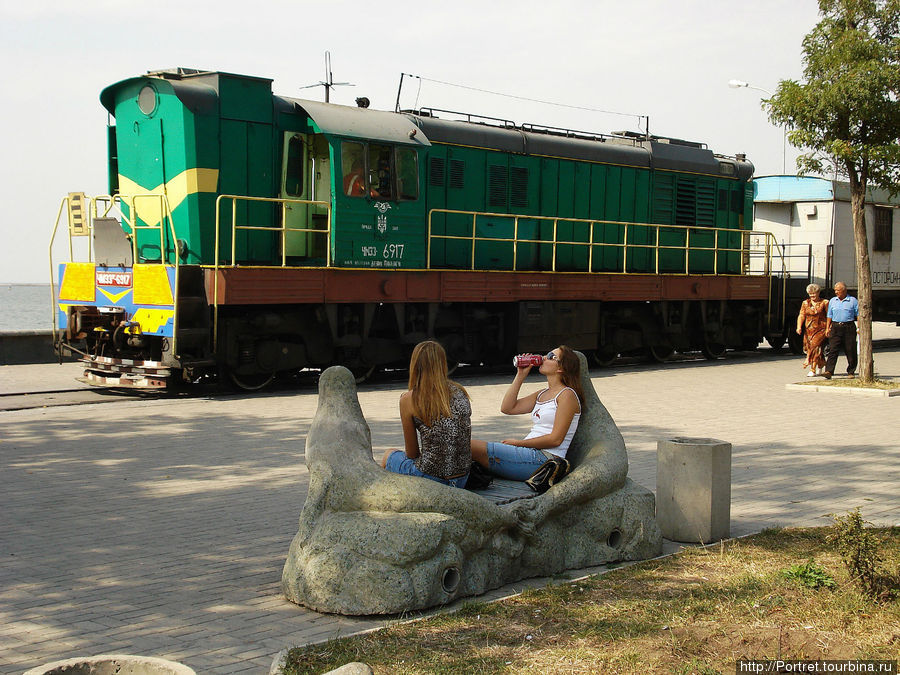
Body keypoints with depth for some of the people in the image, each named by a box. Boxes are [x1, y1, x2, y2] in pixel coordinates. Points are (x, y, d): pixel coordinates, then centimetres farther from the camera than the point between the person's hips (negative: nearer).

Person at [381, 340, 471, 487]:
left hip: (430, 480, -5)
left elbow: (412, 454, -2)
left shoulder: (409, 399, -9)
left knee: (389, 456, 28)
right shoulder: (460, 393, 5)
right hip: (462, 480, 5)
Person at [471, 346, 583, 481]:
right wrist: (521, 375, 10)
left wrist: (519, 443, -7)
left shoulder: (567, 394, -4)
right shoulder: (542, 394, 22)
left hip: (544, 459, -9)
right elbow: (507, 408, 13)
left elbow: (556, 439, -12)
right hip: (530, 453, 9)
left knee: (473, 447, -21)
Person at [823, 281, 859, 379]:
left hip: (849, 327, -2)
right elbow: (829, 316, 16)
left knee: (850, 351, 3)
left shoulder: (853, 300, 3)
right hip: (836, 327, 2)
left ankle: (851, 371, 17)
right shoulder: (832, 301, 12)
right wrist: (827, 328, 9)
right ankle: (829, 372, -17)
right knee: (833, 349, -10)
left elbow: (858, 315, 3)